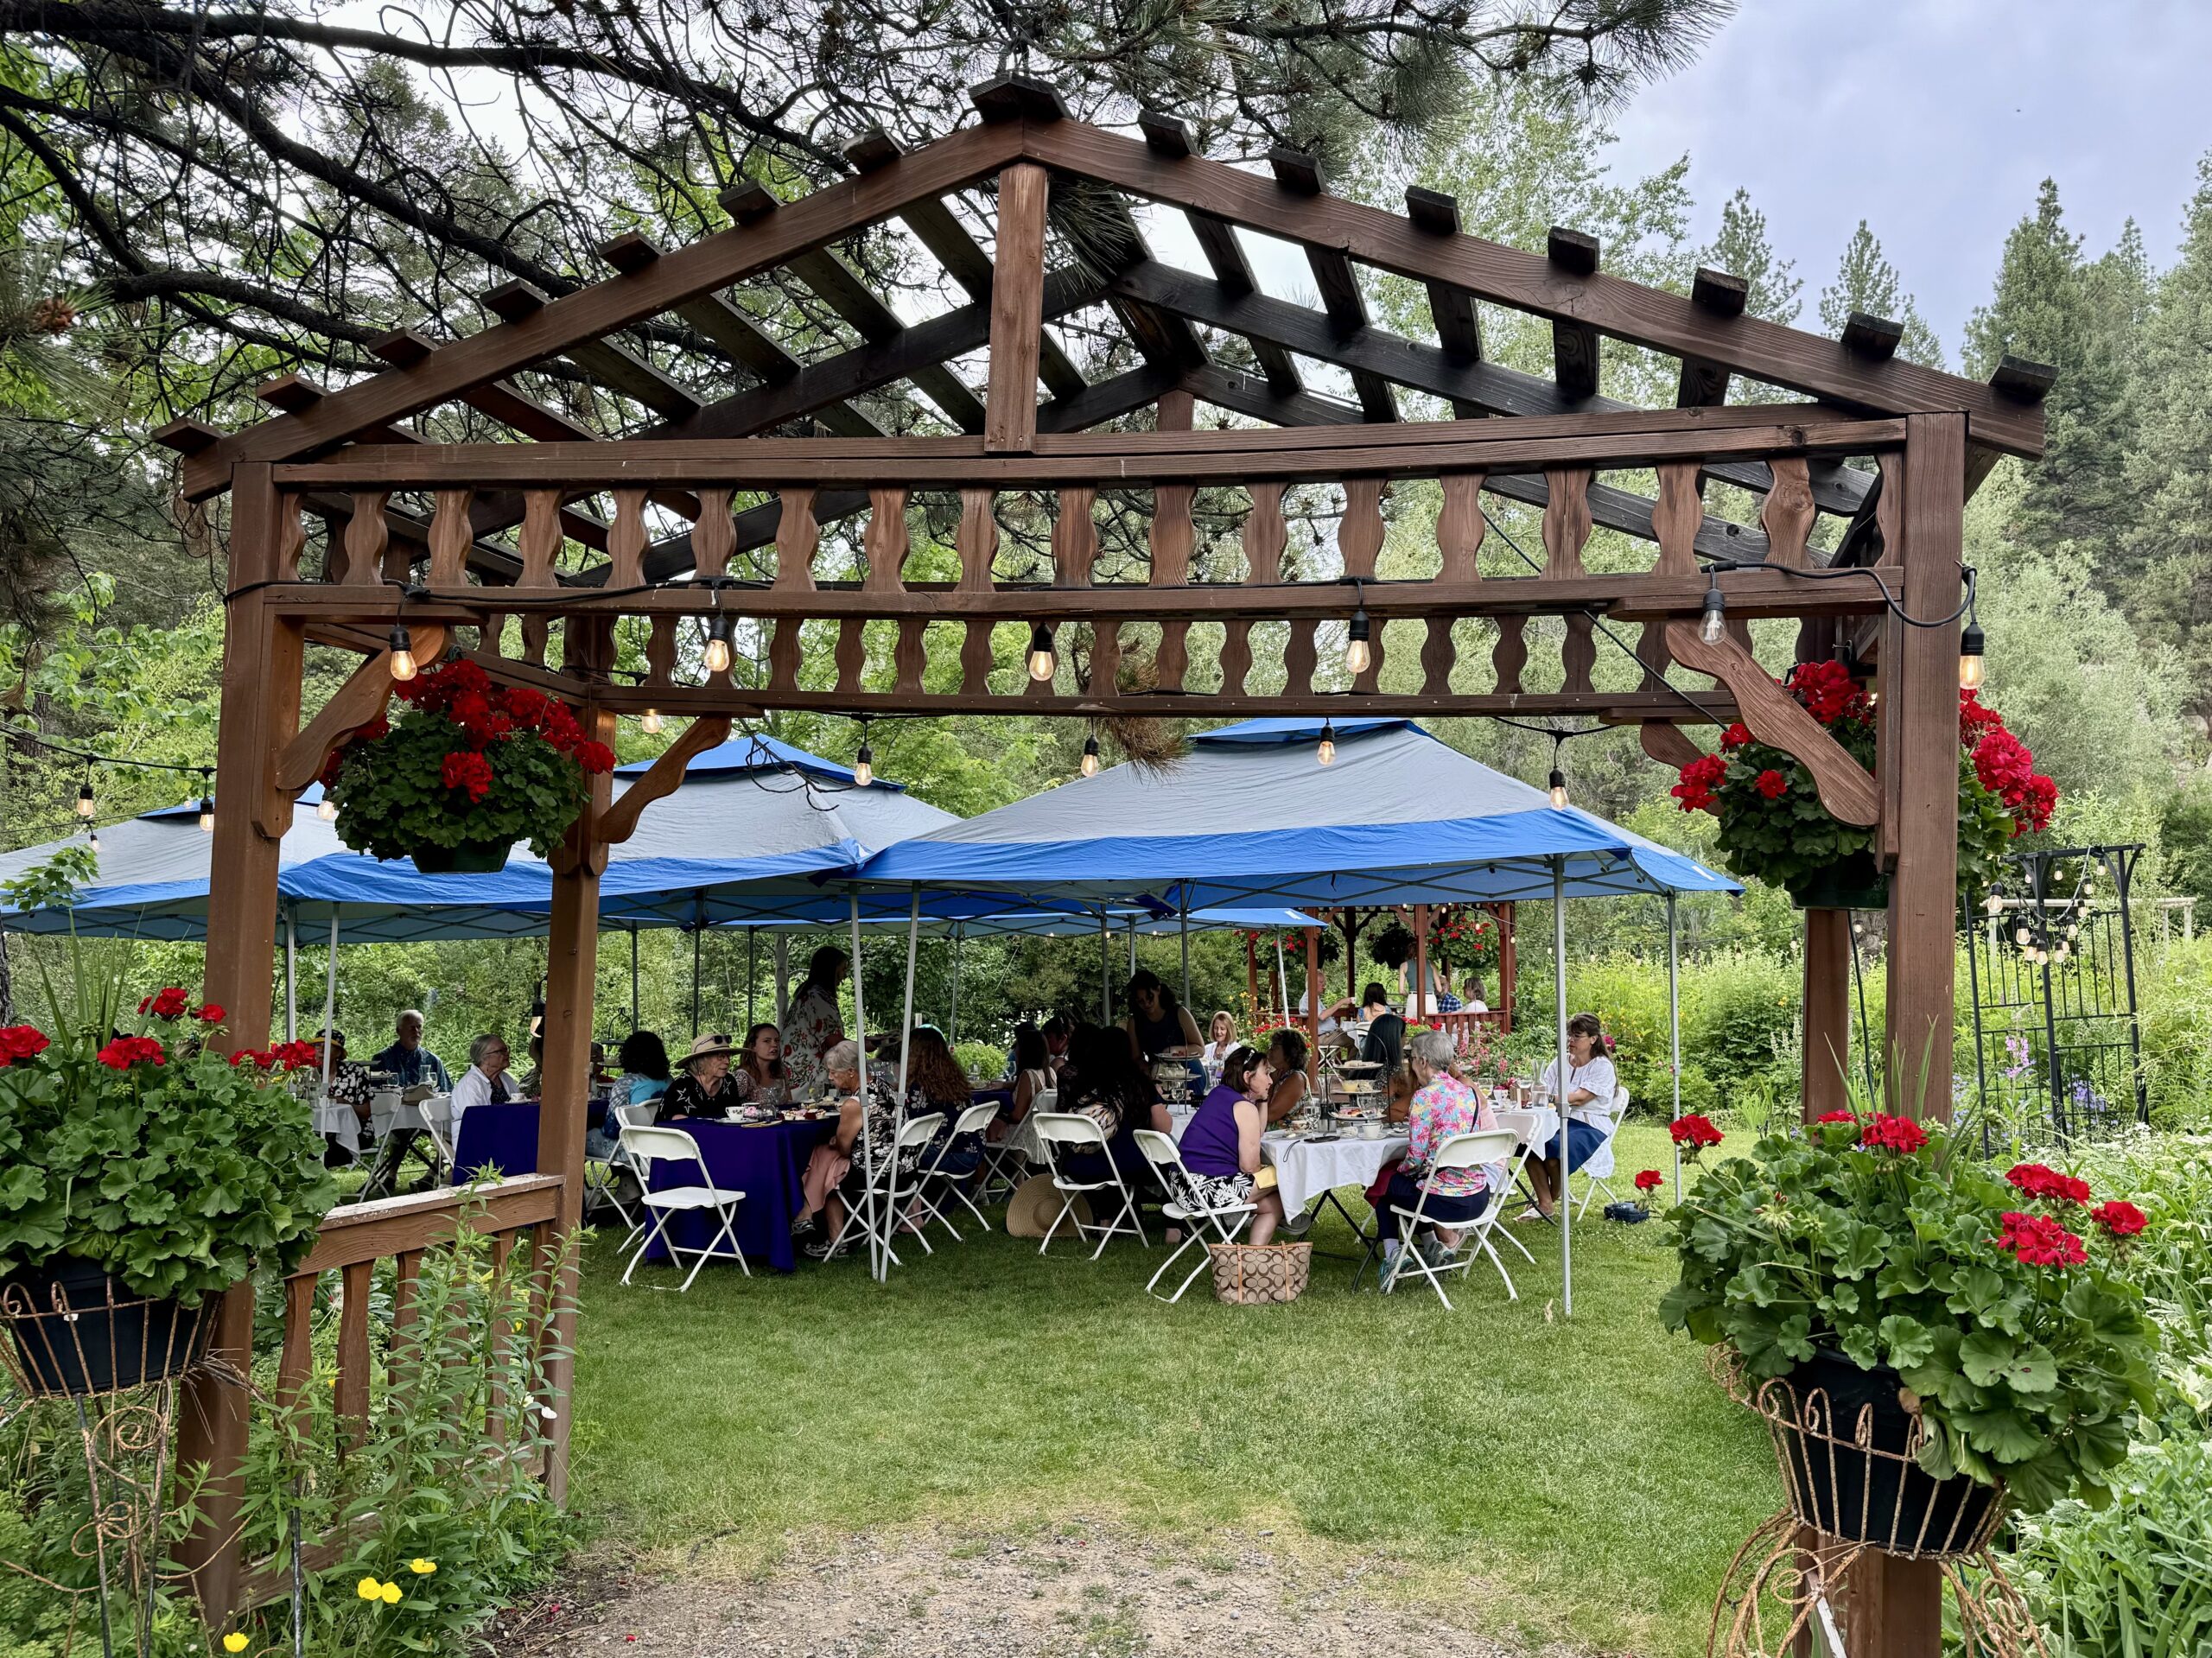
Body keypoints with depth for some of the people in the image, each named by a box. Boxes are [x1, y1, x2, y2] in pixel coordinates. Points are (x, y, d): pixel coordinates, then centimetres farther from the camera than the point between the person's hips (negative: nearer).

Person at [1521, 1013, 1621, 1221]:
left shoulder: (1602, 1066, -3)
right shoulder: (1560, 1062, 16)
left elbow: (1581, 1098, -17)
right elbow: (1543, 1088, 5)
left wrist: (1550, 1098, -30)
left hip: (1591, 1127, -5)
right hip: (1561, 1121, 5)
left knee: (1554, 1148, -33)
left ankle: (1552, 1199, -2)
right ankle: (1544, 1203, -17)